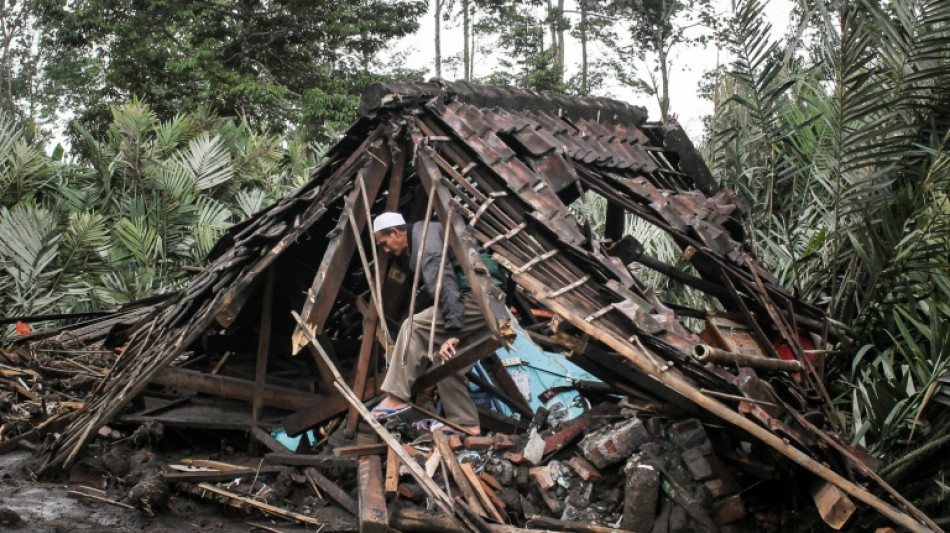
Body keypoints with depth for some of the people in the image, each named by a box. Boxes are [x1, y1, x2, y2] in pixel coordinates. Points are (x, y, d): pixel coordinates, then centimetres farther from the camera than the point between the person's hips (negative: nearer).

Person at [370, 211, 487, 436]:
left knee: (414, 327, -16)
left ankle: (398, 397, -11)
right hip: (478, 300, 10)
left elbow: (444, 283, -21)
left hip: (477, 296, -10)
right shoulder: (412, 250, 23)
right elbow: (434, 286, 22)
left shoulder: (426, 236, -9)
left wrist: (452, 330, -27)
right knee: (445, 356, 10)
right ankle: (466, 424, 13)